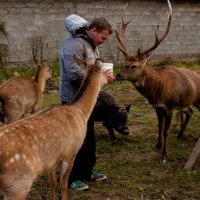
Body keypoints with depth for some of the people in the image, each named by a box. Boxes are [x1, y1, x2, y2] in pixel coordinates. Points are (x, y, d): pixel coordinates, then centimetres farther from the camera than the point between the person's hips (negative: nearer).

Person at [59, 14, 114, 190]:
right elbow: (74, 73, -30)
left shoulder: (90, 44, 12)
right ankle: (72, 177, 13)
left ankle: (87, 171, 32)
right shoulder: (74, 44, -20)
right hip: (74, 100, -10)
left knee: (89, 137, 18)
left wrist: (104, 73, -2)